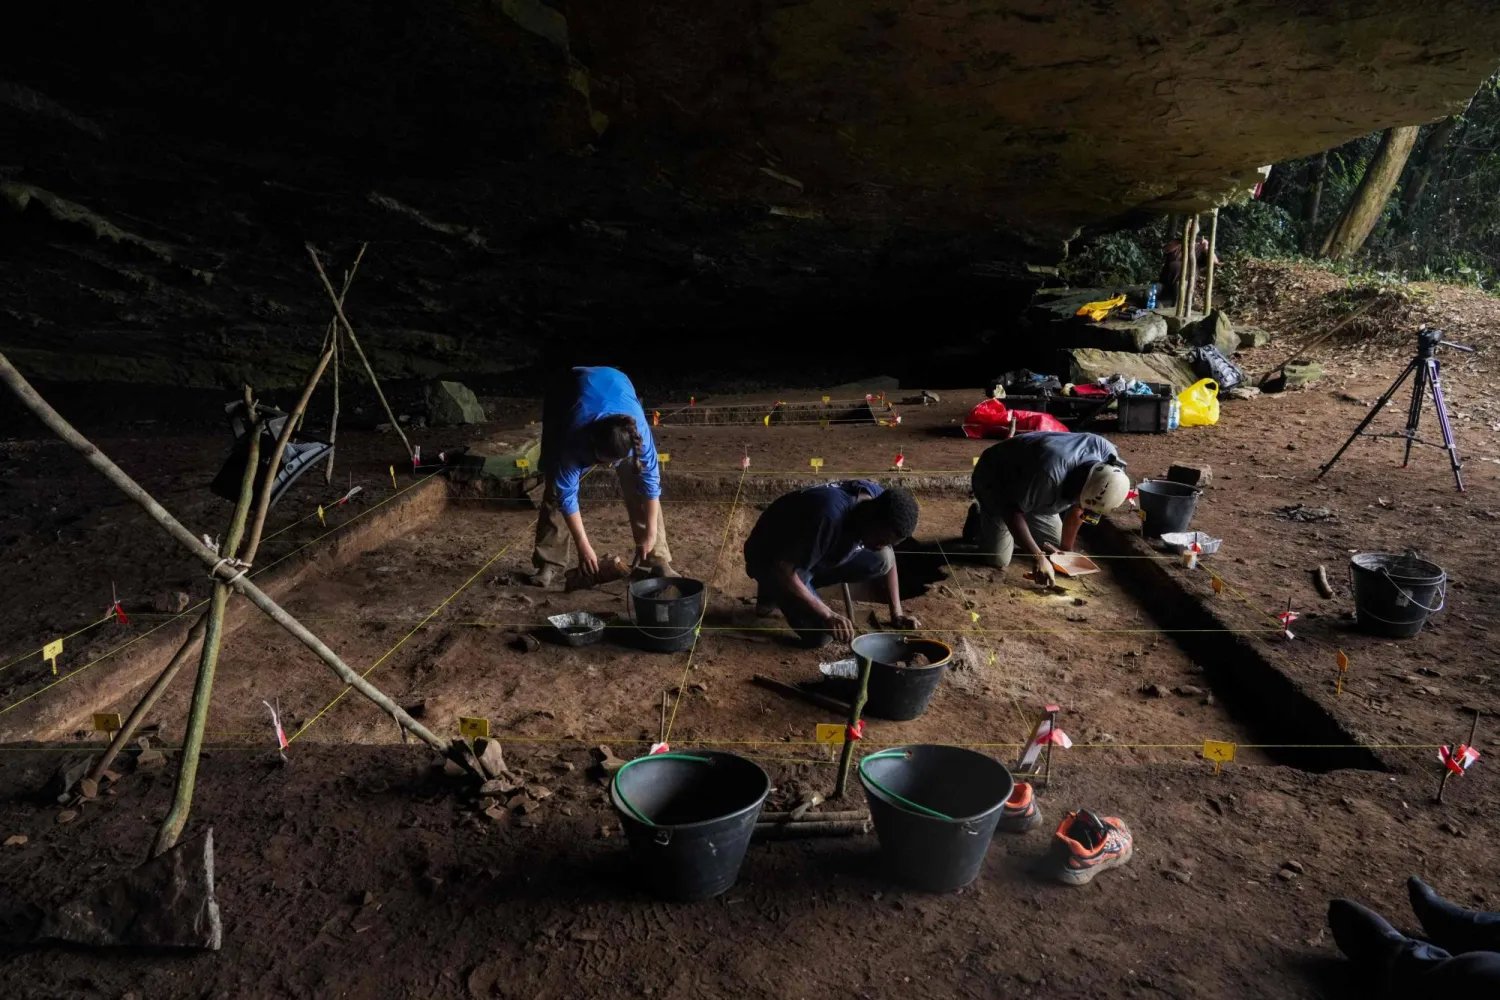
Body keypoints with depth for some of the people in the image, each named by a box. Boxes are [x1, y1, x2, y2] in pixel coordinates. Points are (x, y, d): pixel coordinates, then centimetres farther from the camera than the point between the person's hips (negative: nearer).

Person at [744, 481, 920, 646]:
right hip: (771, 560, -7)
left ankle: (807, 586, 6)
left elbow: (888, 555, 0)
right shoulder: (830, 516, -39)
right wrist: (828, 615, -36)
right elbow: (783, 570, -36)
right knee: (819, 634, -22)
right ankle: (774, 593, 7)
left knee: (883, 559, -13)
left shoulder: (879, 499, -16)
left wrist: (897, 612, -7)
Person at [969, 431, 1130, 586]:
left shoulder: (1107, 456, -21)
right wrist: (1038, 558, -34)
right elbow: (1013, 511, -32)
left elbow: (1078, 509, -5)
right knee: (998, 560, -14)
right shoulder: (1050, 474, -44)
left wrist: (1066, 549, -1)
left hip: (1029, 481, 7)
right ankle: (979, 519, 15)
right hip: (994, 480, -6)